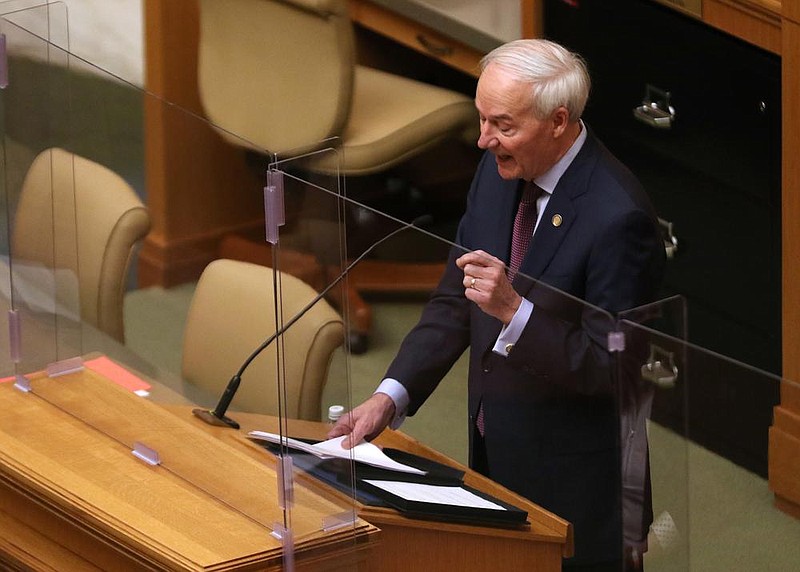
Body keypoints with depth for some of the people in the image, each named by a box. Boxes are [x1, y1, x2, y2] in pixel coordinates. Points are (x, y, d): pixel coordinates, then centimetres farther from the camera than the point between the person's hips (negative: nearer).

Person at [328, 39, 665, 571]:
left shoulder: (618, 216, -24)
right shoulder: (498, 170, -1)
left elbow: (611, 368, -21)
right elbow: (453, 301, 6)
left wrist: (514, 309, -33)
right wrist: (390, 396, -6)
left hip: (571, 479, -7)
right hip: (493, 447, 7)